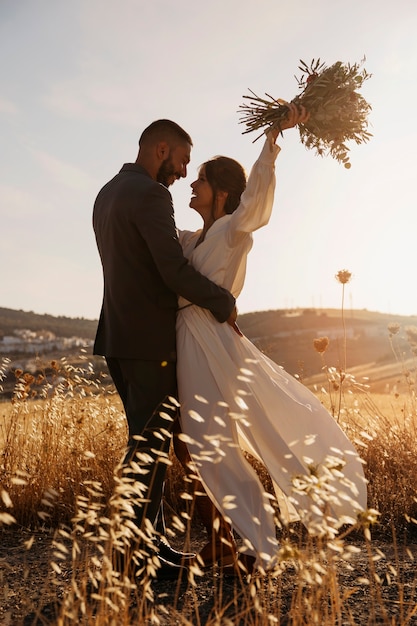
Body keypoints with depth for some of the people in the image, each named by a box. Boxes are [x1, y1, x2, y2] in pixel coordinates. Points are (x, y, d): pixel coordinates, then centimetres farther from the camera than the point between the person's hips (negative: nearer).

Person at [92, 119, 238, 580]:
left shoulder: (107, 194, 17)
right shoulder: (150, 195, -14)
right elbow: (175, 272, -21)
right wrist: (224, 303, -7)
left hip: (118, 336, 10)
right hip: (149, 340, -10)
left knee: (146, 440, 15)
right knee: (151, 444, -2)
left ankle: (140, 539, 23)